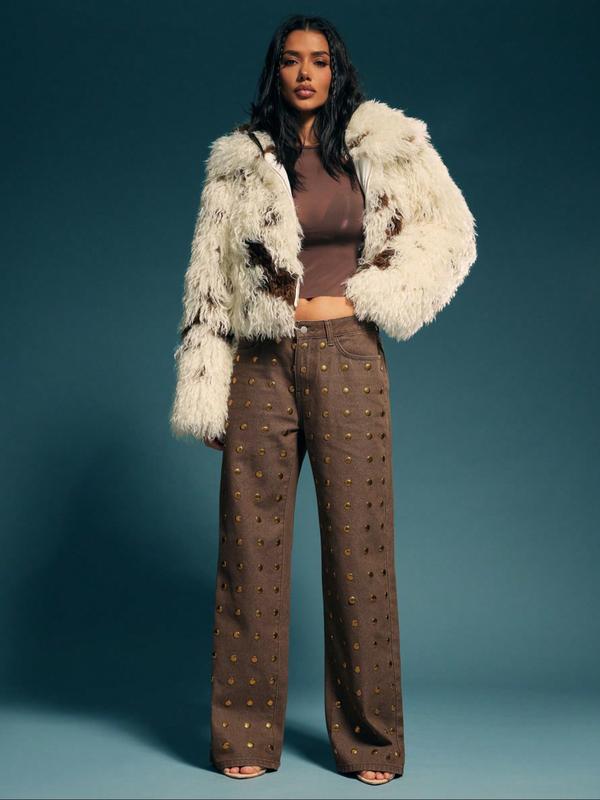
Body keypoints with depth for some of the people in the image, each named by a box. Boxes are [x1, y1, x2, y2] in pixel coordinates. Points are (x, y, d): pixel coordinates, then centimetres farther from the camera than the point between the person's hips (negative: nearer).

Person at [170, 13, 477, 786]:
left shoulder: (386, 146, 7)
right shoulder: (239, 162, 11)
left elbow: (449, 235, 5)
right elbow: (210, 285, 9)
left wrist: (359, 298, -4)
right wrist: (206, 395, 3)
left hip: (346, 358, -1)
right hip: (261, 366, 2)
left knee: (358, 544, 0)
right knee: (251, 544, 3)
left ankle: (368, 739, 12)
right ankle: (245, 736, 14)